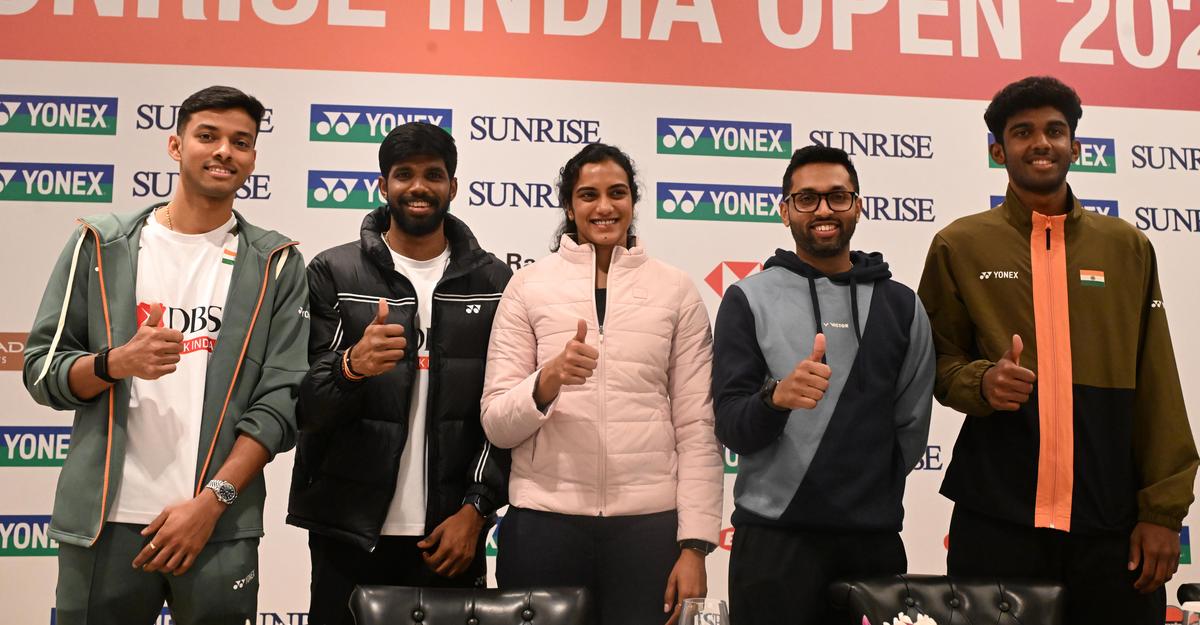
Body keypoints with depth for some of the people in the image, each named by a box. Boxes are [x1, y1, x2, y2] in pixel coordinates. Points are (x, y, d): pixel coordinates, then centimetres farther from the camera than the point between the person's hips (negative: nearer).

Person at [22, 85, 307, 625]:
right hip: (103, 521, 1)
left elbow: (282, 399, -4)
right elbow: (41, 370, 5)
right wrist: (116, 363, -15)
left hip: (222, 527, -1)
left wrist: (212, 501, -13)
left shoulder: (276, 264, 2)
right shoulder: (101, 245, 6)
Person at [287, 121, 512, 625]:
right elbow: (305, 404, -5)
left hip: (450, 531, 1)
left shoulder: (493, 282, 4)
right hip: (348, 531, -1)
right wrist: (351, 366, -25)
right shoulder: (333, 273, 0)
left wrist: (475, 509, -5)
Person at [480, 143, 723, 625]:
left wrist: (695, 545, -4)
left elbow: (697, 428, 2)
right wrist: (547, 381, -18)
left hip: (650, 519, 0)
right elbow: (496, 426, 0)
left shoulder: (676, 290, 4)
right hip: (544, 520, 0)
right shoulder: (528, 286, 3)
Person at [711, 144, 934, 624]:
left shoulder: (901, 305, 6)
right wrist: (776, 397, -25)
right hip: (772, 536, -2)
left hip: (875, 538, 3)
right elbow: (730, 427, -7)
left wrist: (869, 498, 4)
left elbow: (911, 427, 8)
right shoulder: (749, 299, -1)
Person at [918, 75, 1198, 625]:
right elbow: (936, 362, 7)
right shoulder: (960, 246, 3)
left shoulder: (1127, 248, 7)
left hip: (1112, 518, 2)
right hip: (997, 516, -1)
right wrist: (980, 381, -15)